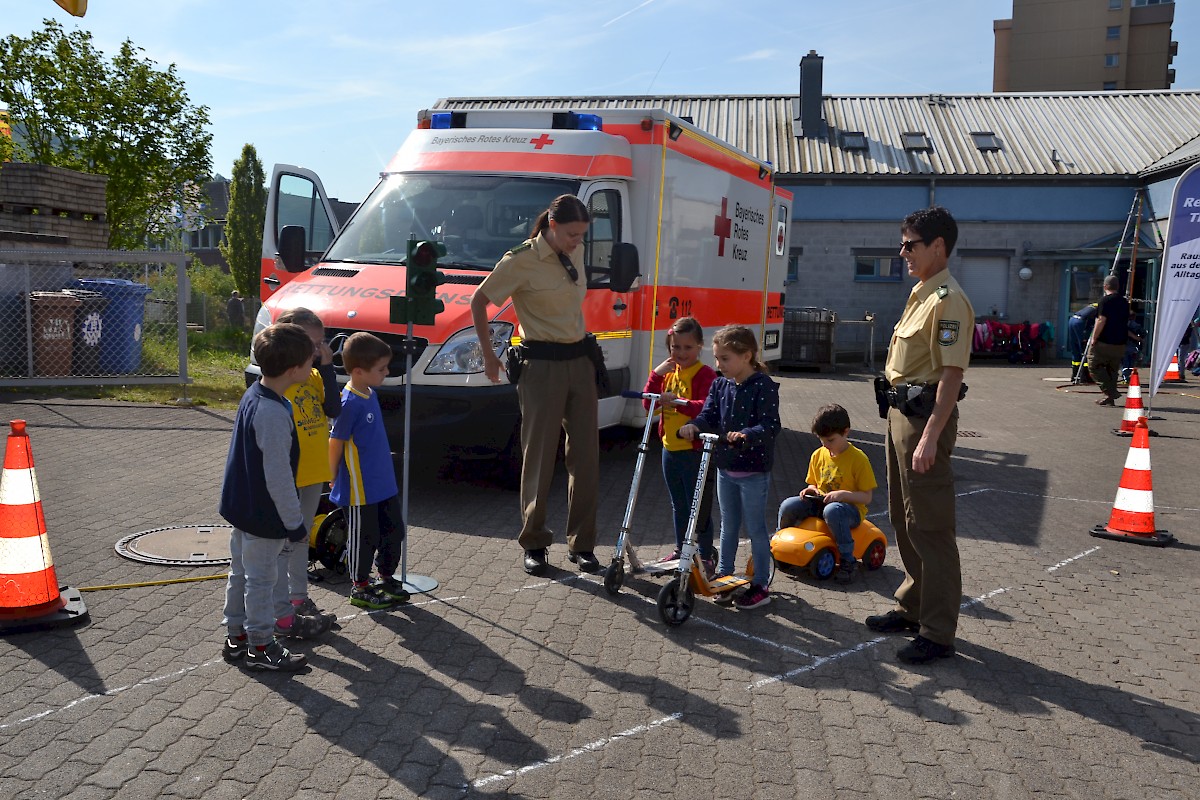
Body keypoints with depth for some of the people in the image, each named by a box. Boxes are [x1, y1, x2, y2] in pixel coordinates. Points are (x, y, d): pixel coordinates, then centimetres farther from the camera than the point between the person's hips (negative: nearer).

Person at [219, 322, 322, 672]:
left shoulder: (253, 395, 2)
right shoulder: (273, 414, -29)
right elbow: (278, 477, -26)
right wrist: (296, 524, -18)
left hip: (242, 506, 10)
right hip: (264, 515, -10)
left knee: (241, 573, 20)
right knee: (261, 579, 5)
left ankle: (236, 636, 35)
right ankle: (260, 648, 19)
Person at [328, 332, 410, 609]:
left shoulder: (370, 394, 6)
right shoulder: (349, 403, -22)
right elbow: (335, 443, -15)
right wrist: (334, 480, -6)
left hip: (384, 483, 9)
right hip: (360, 489, -9)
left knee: (394, 531, 17)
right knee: (364, 538, 5)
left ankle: (386, 578, 34)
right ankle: (359, 588, 21)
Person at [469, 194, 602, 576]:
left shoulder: (571, 256, 9)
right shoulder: (521, 261, -11)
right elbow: (479, 302, -4)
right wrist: (488, 356, -3)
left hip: (580, 362, 6)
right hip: (542, 367, -6)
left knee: (586, 455, 5)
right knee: (539, 457, 0)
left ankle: (581, 544, 14)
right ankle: (534, 544, 13)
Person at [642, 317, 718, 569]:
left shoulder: (705, 374, -11)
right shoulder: (668, 372, 11)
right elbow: (648, 403, 4)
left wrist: (679, 402, -36)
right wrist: (656, 374, -7)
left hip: (695, 451, -7)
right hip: (670, 449, 7)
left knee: (699, 508, 1)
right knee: (678, 506, 19)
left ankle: (706, 555, 13)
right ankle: (681, 550, 32)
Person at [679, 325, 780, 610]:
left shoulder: (763, 386, -15)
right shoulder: (720, 385, 4)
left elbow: (770, 425, -22)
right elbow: (708, 415, -1)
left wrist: (745, 434, -40)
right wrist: (692, 426, -22)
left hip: (754, 471, -6)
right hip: (725, 467, 6)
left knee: (755, 528, 4)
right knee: (728, 527, 18)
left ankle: (760, 586, 15)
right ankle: (724, 576, 31)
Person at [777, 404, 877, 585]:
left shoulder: (858, 458, -11)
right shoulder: (818, 455, 6)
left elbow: (867, 496, -12)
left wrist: (843, 494, -27)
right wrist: (811, 490, -4)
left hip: (850, 508, -5)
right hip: (820, 503, 5)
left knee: (832, 511, -40)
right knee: (787, 506, -18)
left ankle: (848, 561, -27)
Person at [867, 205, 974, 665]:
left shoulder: (947, 300, -17)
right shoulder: (921, 294, 15)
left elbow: (952, 373, -23)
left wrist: (930, 437, -28)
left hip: (925, 418, -11)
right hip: (901, 412, 11)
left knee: (929, 526, -4)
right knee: (904, 518, 19)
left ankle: (938, 633, 5)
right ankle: (913, 608, 33)